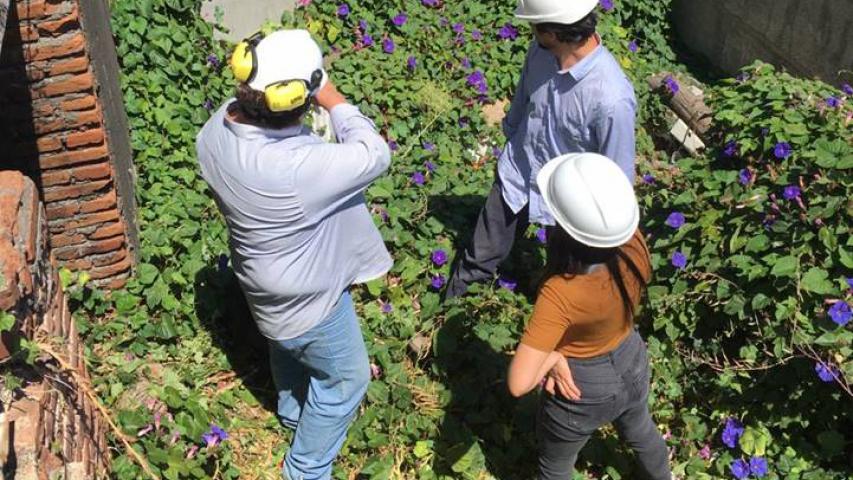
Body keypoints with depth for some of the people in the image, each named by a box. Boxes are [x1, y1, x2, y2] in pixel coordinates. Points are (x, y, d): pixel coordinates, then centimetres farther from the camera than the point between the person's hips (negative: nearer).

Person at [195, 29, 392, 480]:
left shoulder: (219, 126, -19)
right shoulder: (295, 169, -44)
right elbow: (375, 156, -29)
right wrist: (335, 101, -21)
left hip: (269, 279, 8)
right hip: (306, 296, -8)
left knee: (288, 347, 37)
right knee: (345, 378, 19)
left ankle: (293, 409, 66)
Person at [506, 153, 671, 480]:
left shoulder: (562, 293, -42)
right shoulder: (634, 244, -25)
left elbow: (519, 384, -42)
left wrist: (553, 358, -24)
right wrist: (556, 354, -14)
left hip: (583, 392, -5)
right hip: (633, 366, 5)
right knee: (641, 432, 39)